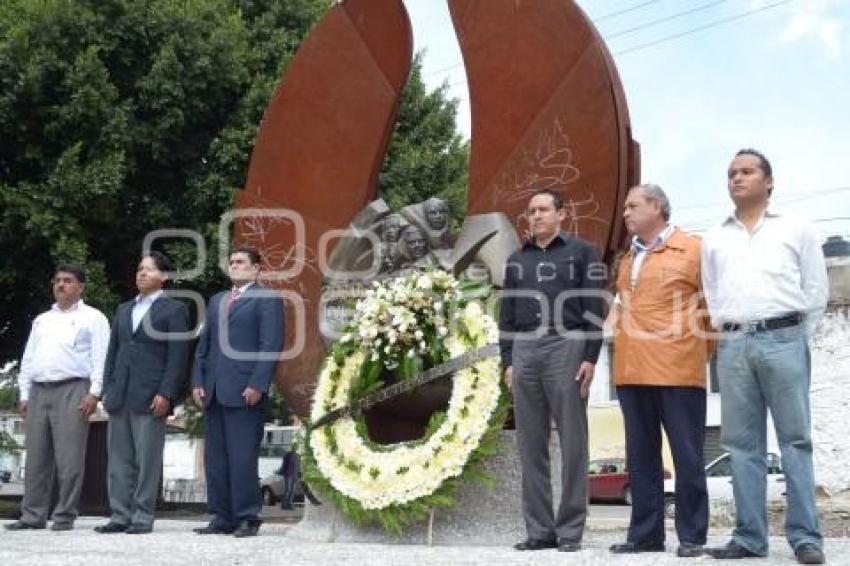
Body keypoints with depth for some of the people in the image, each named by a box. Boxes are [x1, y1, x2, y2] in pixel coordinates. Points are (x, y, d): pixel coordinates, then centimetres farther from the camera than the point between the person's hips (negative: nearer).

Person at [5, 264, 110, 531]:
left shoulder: (92, 318, 5)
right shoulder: (41, 320, 23)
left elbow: (100, 358, -4)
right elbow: (28, 359, 21)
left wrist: (94, 392, -13)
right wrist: (24, 394, 12)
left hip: (72, 390, -5)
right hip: (38, 391, 6)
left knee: (69, 458, -7)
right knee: (36, 458, 4)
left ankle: (65, 516, -3)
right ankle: (33, 516, 7)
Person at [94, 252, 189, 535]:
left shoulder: (173, 310, 2)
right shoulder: (124, 310, 21)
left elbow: (177, 355, -5)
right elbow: (113, 351, 20)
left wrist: (166, 394, -14)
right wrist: (108, 390, 10)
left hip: (150, 396, -6)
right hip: (120, 396, 6)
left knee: (147, 460, -4)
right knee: (119, 459, 5)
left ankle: (143, 517, 0)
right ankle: (120, 516, 10)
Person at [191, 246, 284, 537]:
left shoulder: (267, 300, 1)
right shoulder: (216, 301, 22)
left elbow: (271, 346, -8)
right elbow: (204, 344, 20)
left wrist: (257, 385, -16)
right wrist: (198, 381, 8)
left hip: (244, 391, -7)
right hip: (213, 392, 7)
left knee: (242, 458, -7)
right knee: (215, 459, 6)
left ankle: (248, 518, 0)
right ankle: (222, 518, 12)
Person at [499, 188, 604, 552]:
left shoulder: (581, 252, 7)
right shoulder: (517, 260, 19)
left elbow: (594, 308, -1)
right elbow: (507, 315, 17)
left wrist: (590, 357, -10)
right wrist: (507, 361, 7)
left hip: (566, 348, -4)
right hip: (525, 352, 4)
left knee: (572, 443, -4)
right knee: (531, 445, 2)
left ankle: (570, 530, 0)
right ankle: (539, 529, 6)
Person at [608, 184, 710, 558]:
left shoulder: (692, 250, -1)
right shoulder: (628, 259, 18)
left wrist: (703, 351, 4)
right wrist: (623, 349, 15)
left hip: (677, 371, -6)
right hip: (632, 373, 6)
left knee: (687, 456, 0)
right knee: (641, 457, 9)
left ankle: (691, 536, 6)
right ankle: (645, 534, 15)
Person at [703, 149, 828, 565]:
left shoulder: (796, 229, 9)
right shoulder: (715, 238, 17)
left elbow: (816, 288, 7)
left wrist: (798, 338, 3)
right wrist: (723, 334, 8)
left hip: (783, 339, -3)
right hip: (733, 345, 3)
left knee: (795, 439, -5)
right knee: (742, 444, 2)